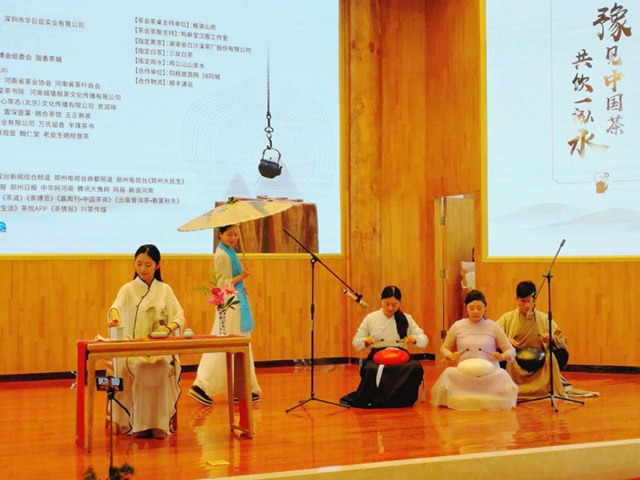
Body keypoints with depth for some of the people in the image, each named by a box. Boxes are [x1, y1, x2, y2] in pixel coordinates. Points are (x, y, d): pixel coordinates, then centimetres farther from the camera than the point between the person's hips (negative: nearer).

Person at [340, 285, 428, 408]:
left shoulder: (406, 319, 13)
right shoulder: (371, 318, 11)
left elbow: (424, 339, 13)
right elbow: (355, 342, 13)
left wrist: (415, 339, -11)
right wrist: (365, 342, -11)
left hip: (400, 360, 2)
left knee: (415, 367, -35)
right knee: (372, 370, -40)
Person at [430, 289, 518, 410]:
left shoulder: (493, 327, 7)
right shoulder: (457, 326, 9)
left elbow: (511, 351, 9)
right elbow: (444, 348, 18)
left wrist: (502, 357, -15)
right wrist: (451, 356, -6)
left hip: (489, 373, -1)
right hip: (463, 373, 1)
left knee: (502, 376, -34)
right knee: (448, 373, -32)